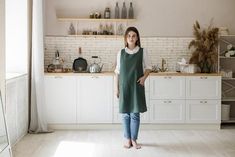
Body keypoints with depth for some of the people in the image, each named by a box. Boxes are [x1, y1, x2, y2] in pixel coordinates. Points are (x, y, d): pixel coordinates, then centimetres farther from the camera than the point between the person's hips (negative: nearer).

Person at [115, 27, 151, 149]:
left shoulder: (142, 52, 0)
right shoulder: (121, 53, 4)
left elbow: (148, 67, 6)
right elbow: (117, 71, 7)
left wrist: (144, 77, -14)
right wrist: (117, 88, 4)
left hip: (137, 86, -1)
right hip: (124, 86, 1)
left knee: (135, 114, 0)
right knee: (125, 114, 5)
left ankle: (134, 140, 12)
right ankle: (127, 139, 17)